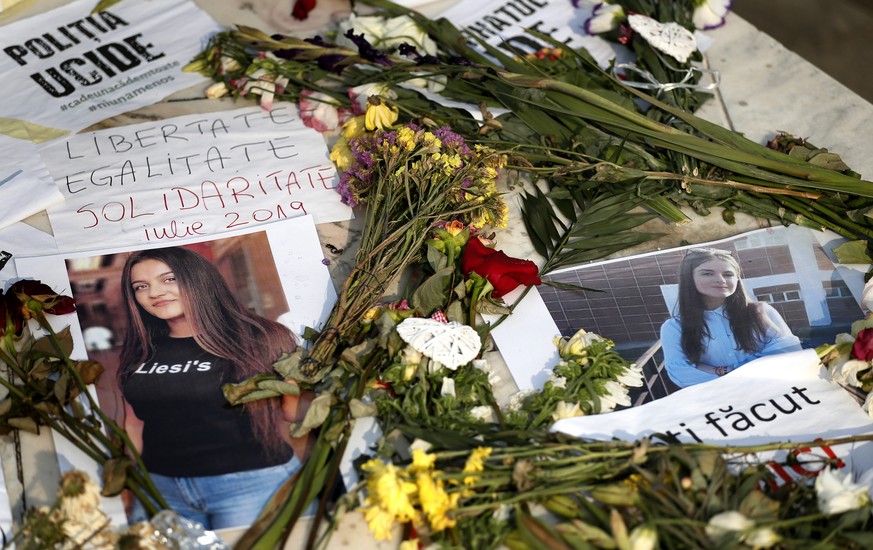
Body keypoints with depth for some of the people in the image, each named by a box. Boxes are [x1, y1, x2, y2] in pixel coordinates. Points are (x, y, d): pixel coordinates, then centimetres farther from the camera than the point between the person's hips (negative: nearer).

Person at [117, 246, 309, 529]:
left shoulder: (254, 338, -4)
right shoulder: (139, 353, 9)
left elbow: (293, 411, -5)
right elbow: (134, 424, 18)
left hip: (251, 484, -4)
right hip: (162, 489, 4)